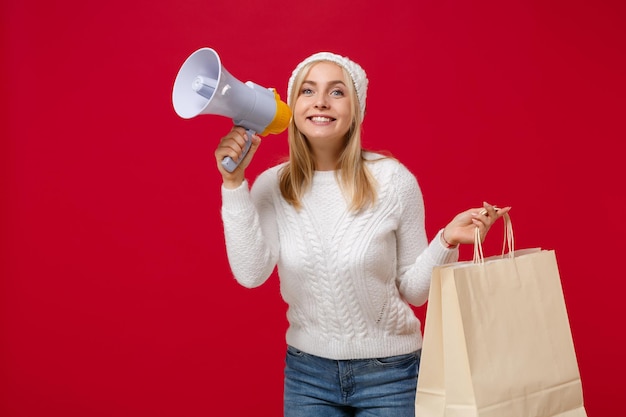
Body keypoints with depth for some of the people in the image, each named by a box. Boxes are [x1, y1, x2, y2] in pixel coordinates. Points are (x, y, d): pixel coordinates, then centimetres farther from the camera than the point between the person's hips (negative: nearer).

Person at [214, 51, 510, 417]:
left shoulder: (393, 180, -10)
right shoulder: (272, 186, -5)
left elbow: (413, 290, -4)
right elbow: (251, 273, -19)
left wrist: (446, 241, -20)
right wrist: (234, 184, -22)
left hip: (389, 373, -1)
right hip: (307, 371, 2)